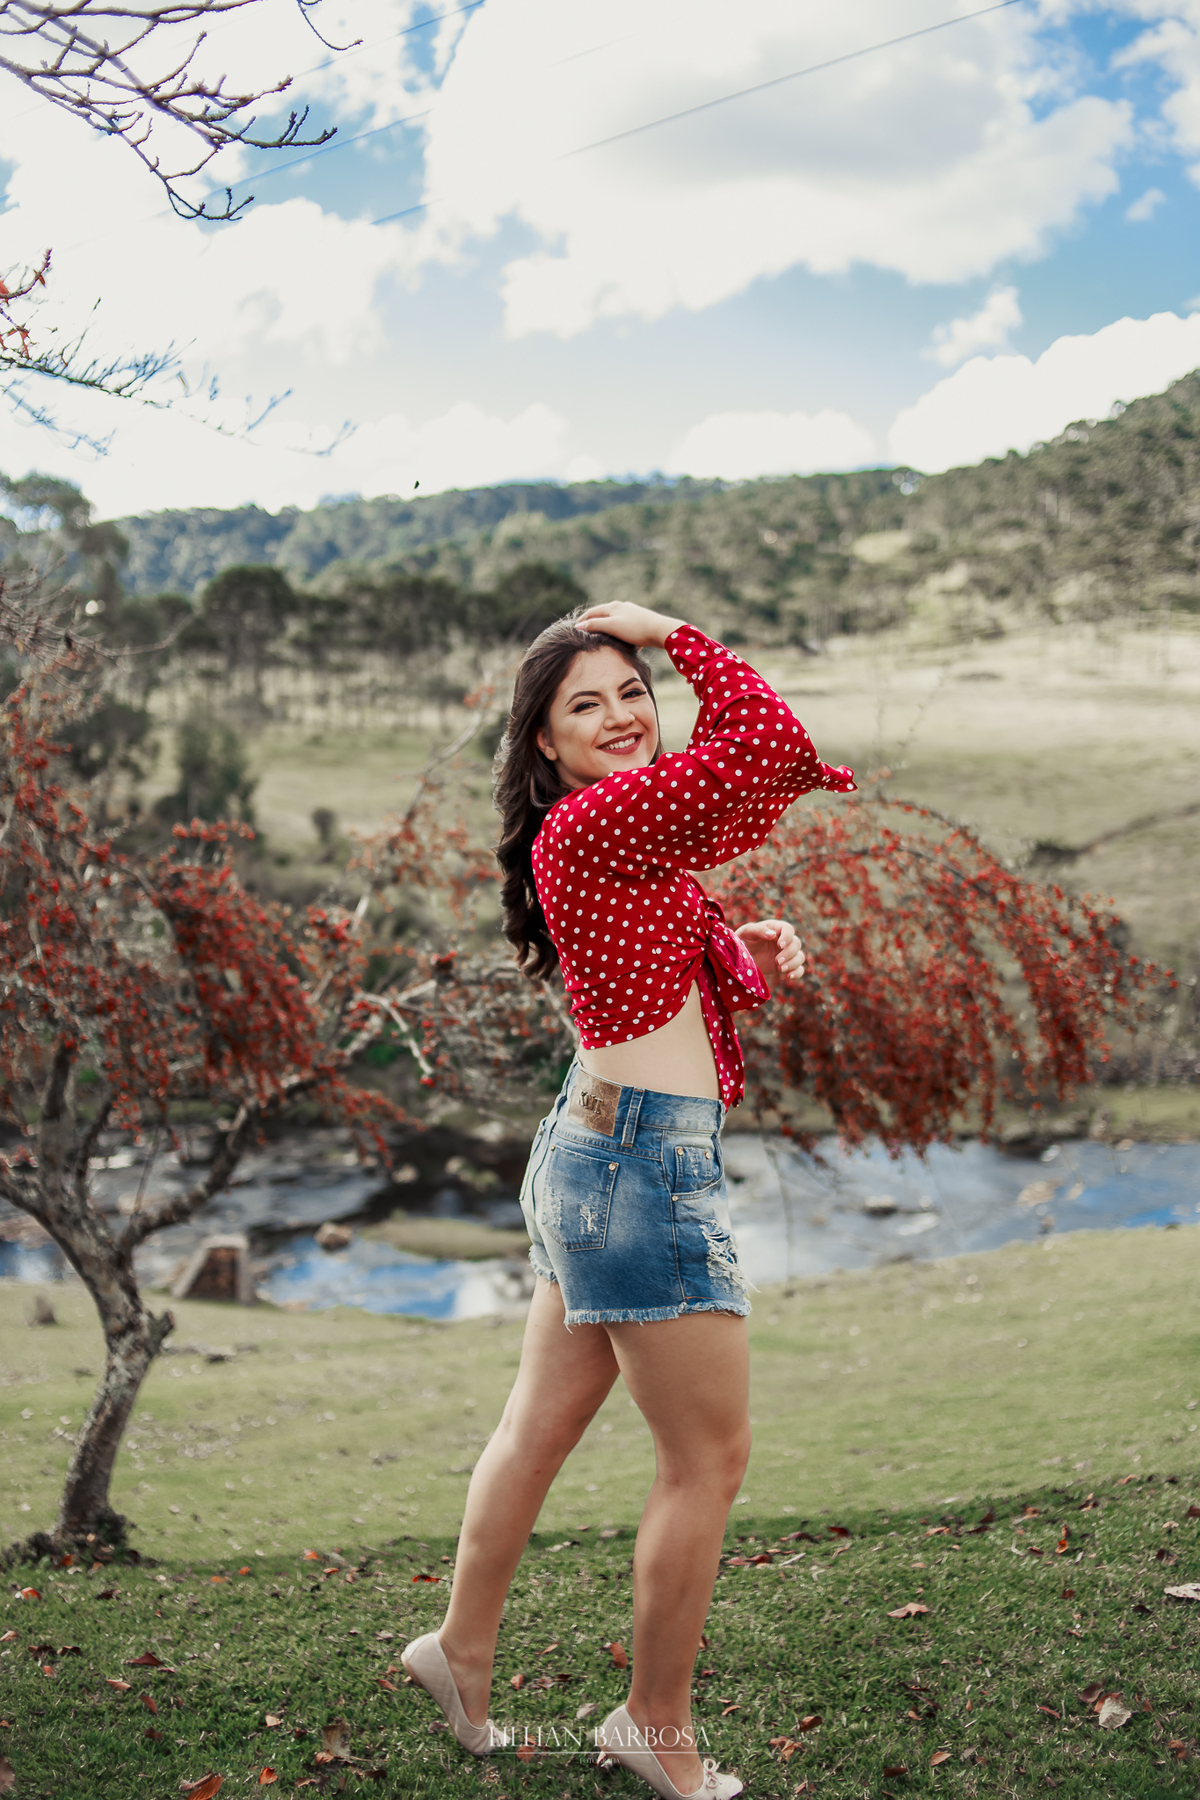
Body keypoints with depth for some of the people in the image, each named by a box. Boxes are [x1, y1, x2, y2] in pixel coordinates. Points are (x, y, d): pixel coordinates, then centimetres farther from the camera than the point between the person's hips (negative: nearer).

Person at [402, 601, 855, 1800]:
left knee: (542, 1422, 21)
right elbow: (772, 749, -23)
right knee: (709, 1456, 3)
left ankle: (460, 1648, 36)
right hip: (644, 1160, -10)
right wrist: (677, 631, -11)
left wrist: (750, 952, 1)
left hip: (595, 1149, 10)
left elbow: (695, 963, 23)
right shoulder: (594, 823, -18)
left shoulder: (627, 837, 13)